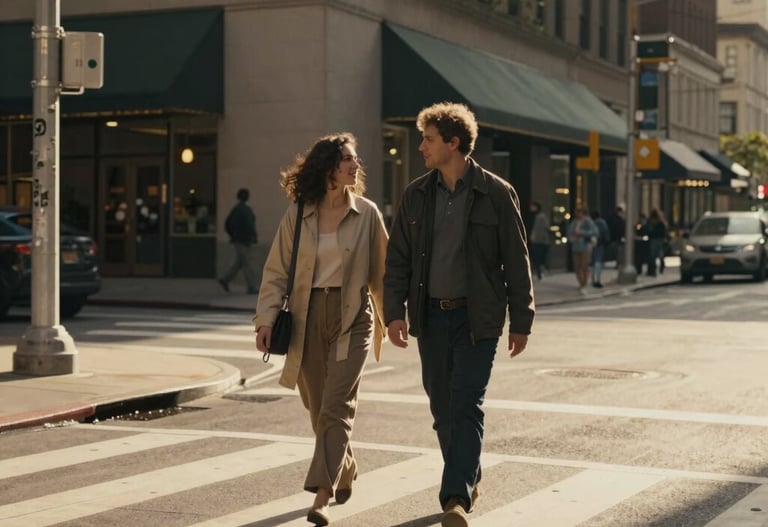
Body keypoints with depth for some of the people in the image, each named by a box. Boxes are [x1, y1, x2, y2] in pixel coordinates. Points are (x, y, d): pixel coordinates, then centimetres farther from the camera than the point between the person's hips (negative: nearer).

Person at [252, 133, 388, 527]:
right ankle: (344, 474, 35)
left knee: (336, 406, -11)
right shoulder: (297, 214, 1)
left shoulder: (366, 214, 0)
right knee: (318, 407, 12)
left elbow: (381, 270, 6)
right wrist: (266, 318, -6)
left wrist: (391, 317, 9)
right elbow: (276, 271, 3)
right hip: (308, 317, 2)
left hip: (351, 317, -2)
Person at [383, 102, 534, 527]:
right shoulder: (416, 196, 6)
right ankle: (468, 479, 29)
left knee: (466, 407, -11)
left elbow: (516, 262, -1)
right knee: (443, 408, 10)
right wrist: (395, 312, -2)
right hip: (431, 316, 4)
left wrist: (521, 321, -2)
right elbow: (397, 259, 8)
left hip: (477, 317, -4)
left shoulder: (496, 194, -4)